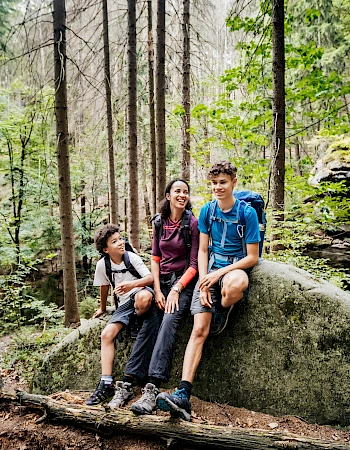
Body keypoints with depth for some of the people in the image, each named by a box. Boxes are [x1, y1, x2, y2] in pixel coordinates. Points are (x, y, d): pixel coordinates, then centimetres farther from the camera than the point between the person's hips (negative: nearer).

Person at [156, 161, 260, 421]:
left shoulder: (247, 212, -6)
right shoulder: (207, 211, 6)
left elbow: (252, 256, -7)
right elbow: (202, 250, 7)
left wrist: (220, 273, -17)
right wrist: (203, 283, -6)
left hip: (236, 267, -3)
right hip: (211, 269, 3)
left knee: (235, 284, -42)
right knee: (199, 329, -13)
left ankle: (222, 317, -6)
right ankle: (183, 395, -15)